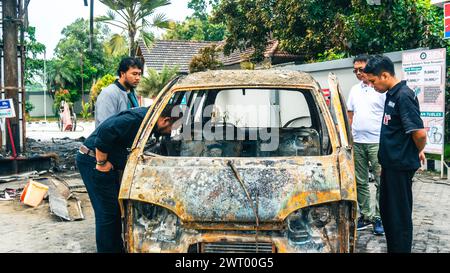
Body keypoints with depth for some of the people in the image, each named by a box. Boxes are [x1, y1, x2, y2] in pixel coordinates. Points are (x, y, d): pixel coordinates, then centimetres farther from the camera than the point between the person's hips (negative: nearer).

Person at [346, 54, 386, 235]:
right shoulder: (355, 90, 14)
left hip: (377, 142, -6)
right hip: (357, 142, 6)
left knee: (381, 182, -1)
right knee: (360, 182, 11)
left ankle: (379, 217, 10)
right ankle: (366, 215, 22)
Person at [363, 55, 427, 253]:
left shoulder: (404, 96, -19)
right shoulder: (391, 94, 9)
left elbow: (419, 133, -25)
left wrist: (418, 152, -6)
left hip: (401, 166, -9)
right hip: (390, 163, 9)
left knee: (400, 215, 2)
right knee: (386, 209, 19)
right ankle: (392, 248, 33)